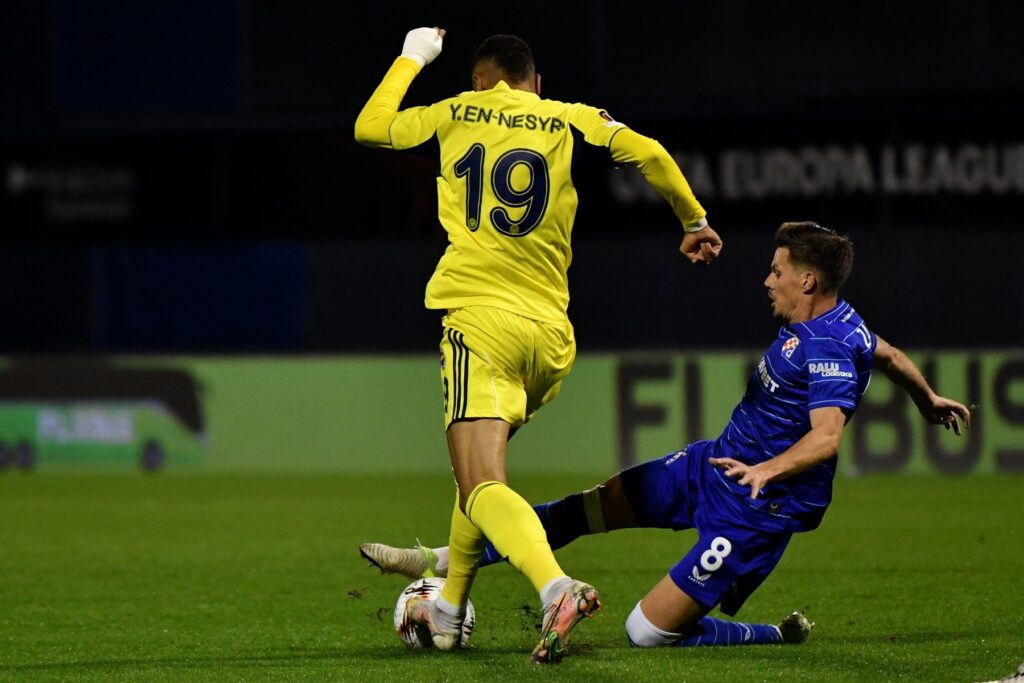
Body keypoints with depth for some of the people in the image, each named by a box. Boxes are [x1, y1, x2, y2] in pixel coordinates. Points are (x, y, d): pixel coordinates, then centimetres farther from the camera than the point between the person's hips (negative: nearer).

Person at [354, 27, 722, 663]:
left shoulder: (457, 113, 11)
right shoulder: (570, 121, 11)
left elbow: (370, 127, 23)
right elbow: (648, 152, 1)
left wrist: (412, 58, 37)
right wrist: (696, 221, 16)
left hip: (480, 318, -4)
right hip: (551, 331, 4)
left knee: (483, 488, -15)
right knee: (482, 467, 26)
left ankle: (557, 588, -40)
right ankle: (448, 612, 31)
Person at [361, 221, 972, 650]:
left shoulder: (830, 351, -26)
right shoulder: (837, 320, 4)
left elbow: (827, 437, -38)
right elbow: (890, 355, 23)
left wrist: (769, 469, -51)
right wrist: (931, 401, 41)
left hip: (755, 509, -10)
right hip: (716, 462, 10)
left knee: (647, 633, -9)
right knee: (591, 507, 9)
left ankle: (781, 638, 8)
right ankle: (443, 562, 18)